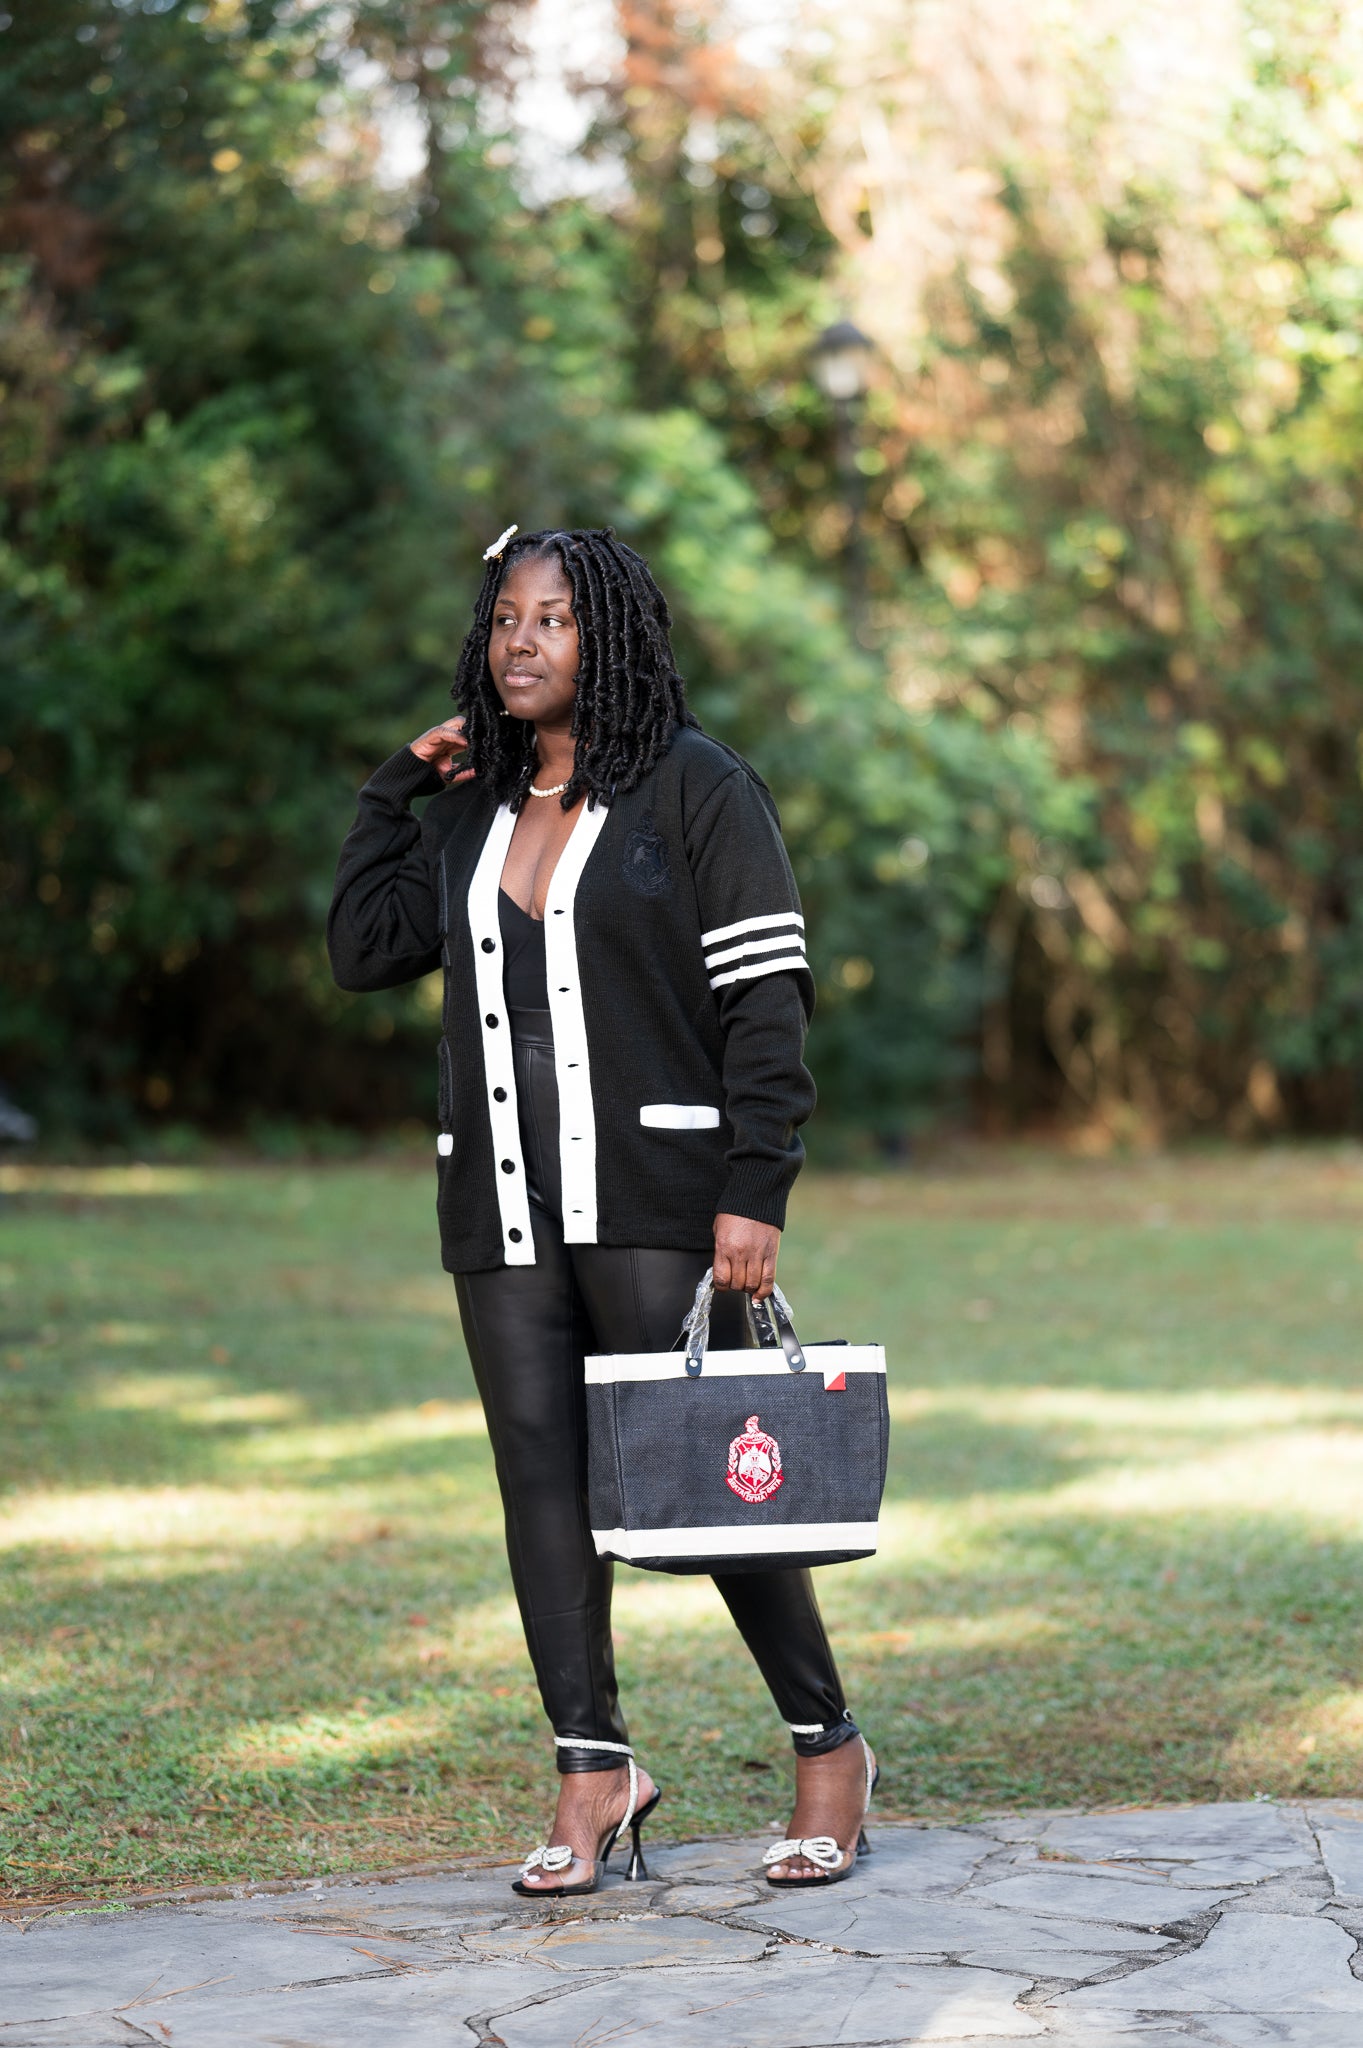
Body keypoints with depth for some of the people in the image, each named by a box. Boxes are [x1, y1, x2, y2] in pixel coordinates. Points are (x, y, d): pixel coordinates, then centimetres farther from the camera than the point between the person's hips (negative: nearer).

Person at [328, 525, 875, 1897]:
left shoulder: (698, 790, -2)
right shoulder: (473, 810, 16)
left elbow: (768, 1000, -7)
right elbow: (366, 950, 15)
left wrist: (755, 1193, -15)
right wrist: (396, 788, 11)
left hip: (657, 1198, -6)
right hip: (504, 1205, 6)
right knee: (541, 1477, 2)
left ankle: (829, 1748, 10)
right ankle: (593, 1771, 8)